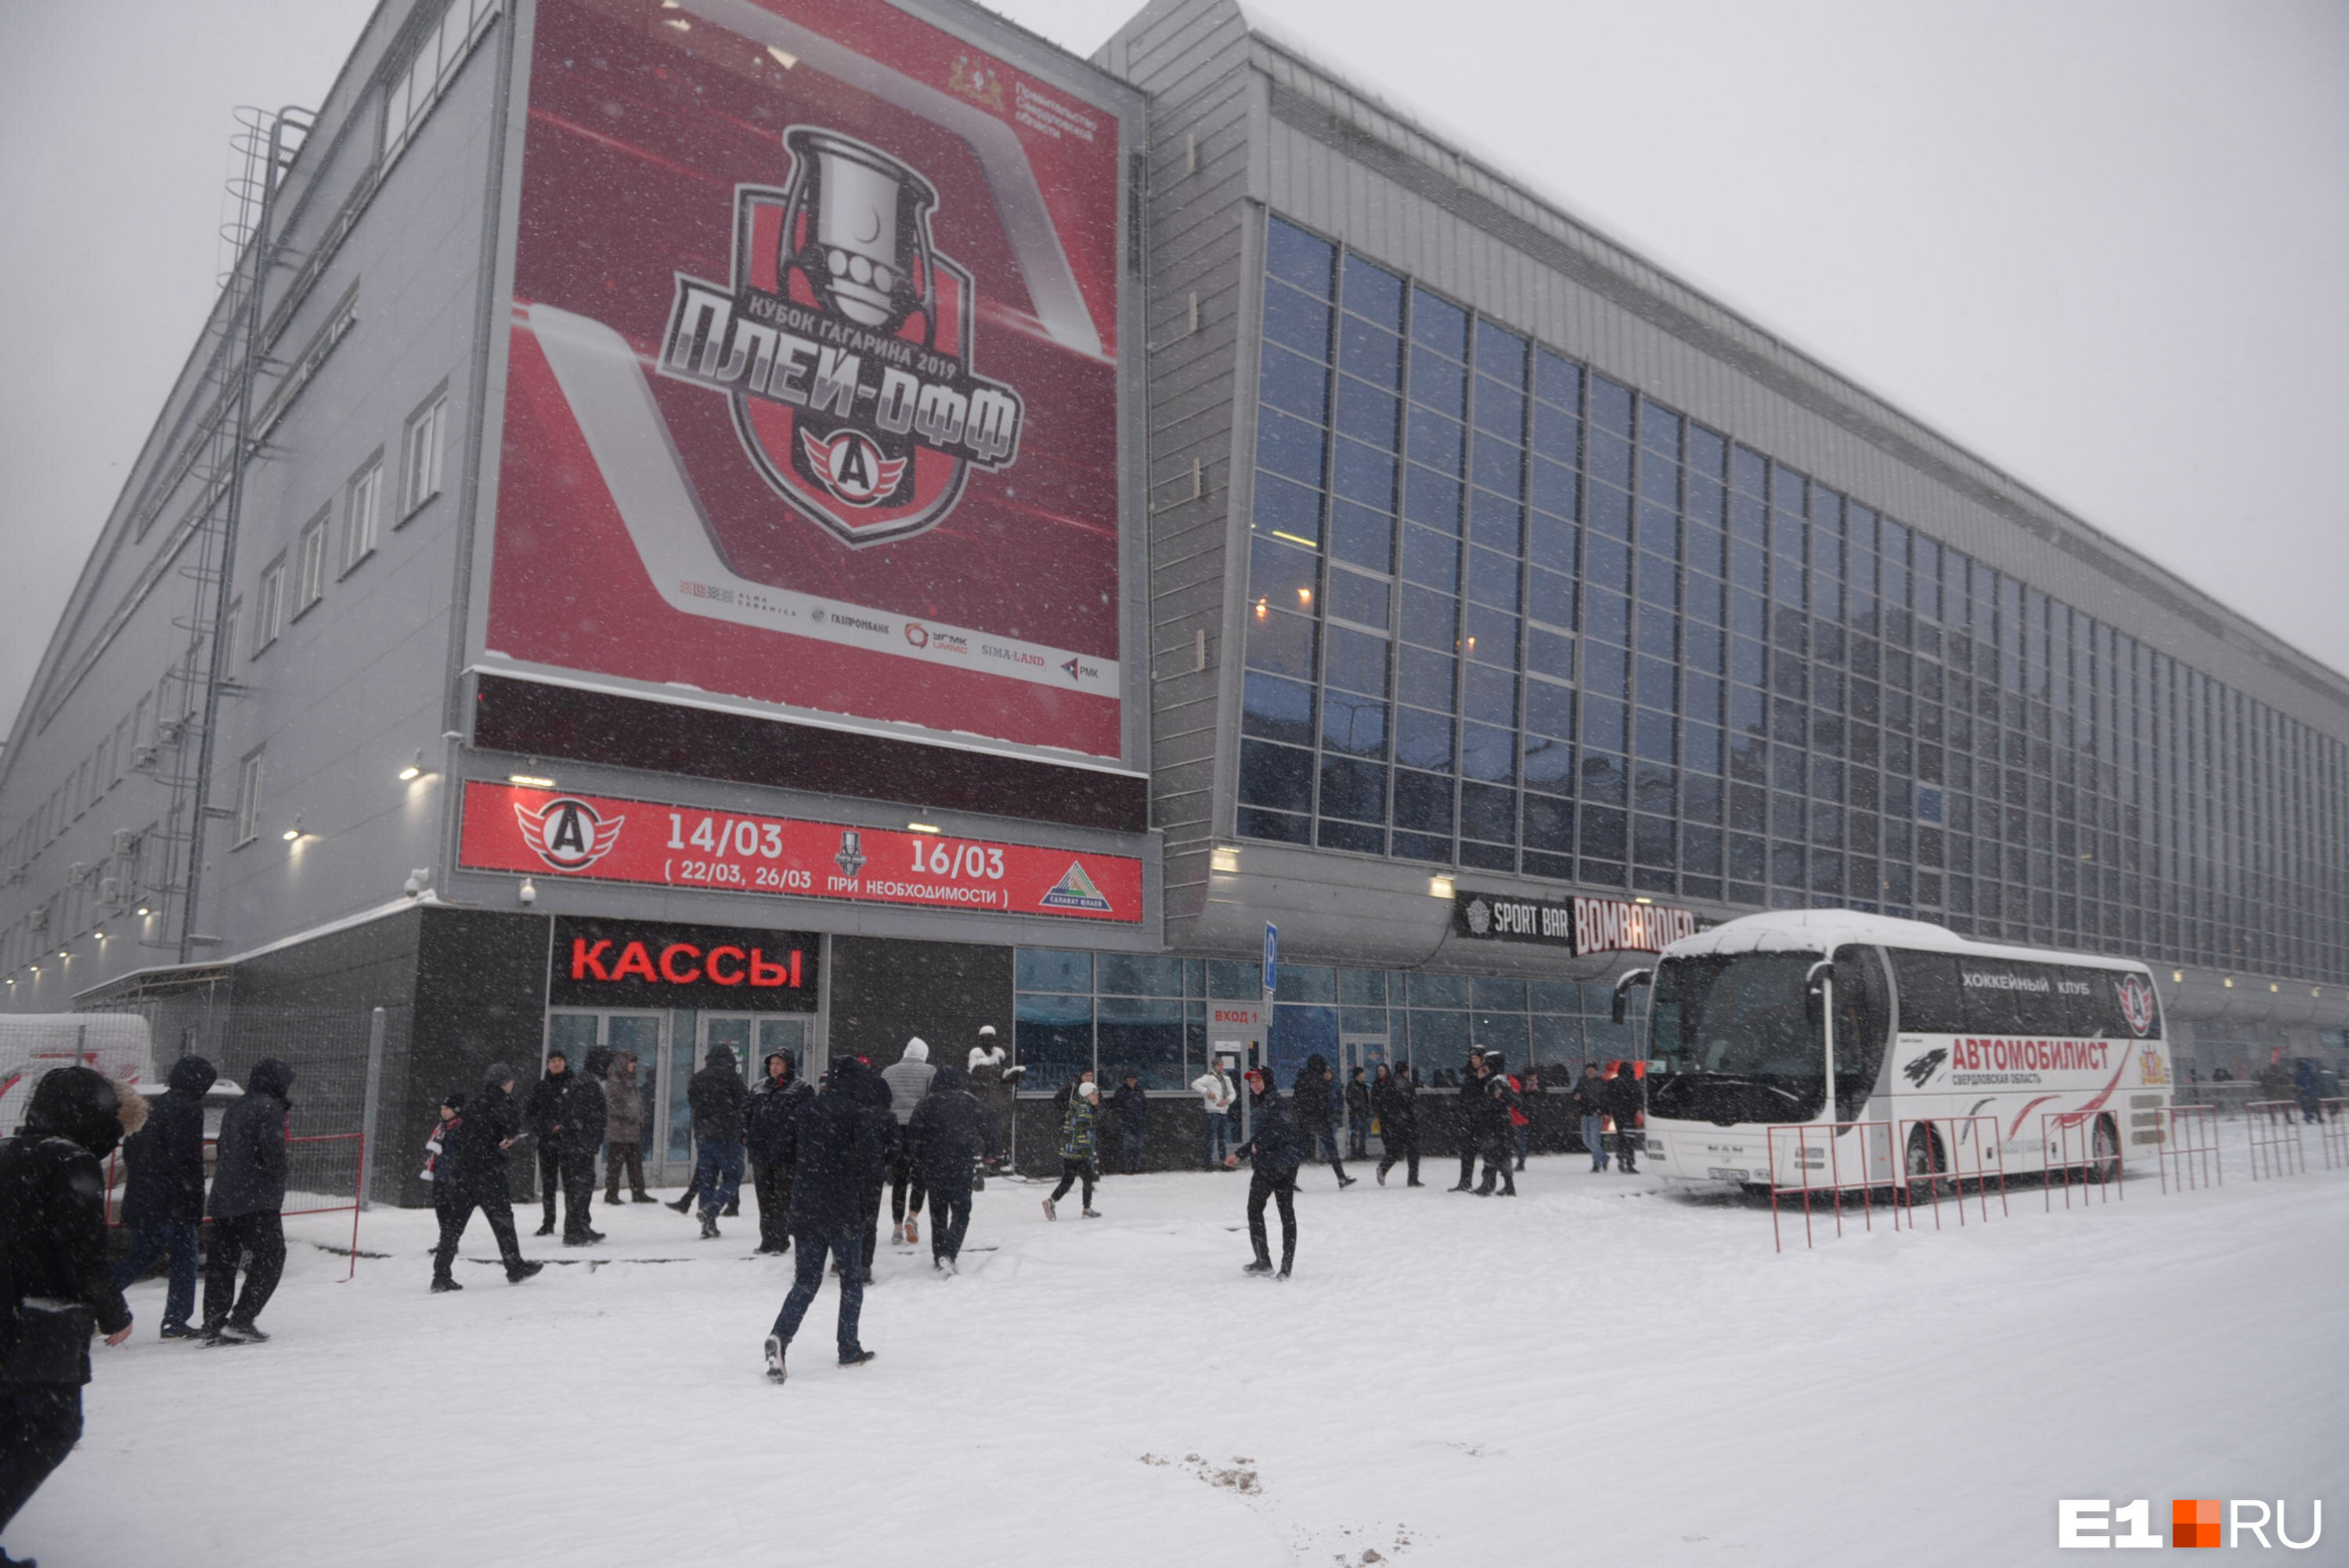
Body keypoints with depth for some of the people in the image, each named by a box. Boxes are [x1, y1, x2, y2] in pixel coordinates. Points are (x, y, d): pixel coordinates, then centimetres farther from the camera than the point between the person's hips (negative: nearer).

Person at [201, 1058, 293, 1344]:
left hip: (223, 1199, 9)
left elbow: (221, 1151, 22)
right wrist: (277, 1182, -3)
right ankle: (241, 1319, -8)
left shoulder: (233, 1109, 19)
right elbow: (272, 1150, -18)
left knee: (222, 1261, 11)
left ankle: (213, 1325, 10)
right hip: (257, 1199, -9)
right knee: (271, 1256, -2)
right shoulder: (268, 1107, -9)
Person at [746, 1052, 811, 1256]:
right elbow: (749, 1113, 23)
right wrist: (746, 1136, 12)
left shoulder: (801, 1090, -2)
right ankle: (767, 1240, 19)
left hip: (784, 1153, -6)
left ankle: (781, 1241, 3)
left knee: (782, 1198, -2)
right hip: (760, 1151, 6)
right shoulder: (760, 1088, 16)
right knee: (765, 1197, 11)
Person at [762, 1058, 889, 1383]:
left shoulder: (806, 1109, 8)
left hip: (805, 1207, 5)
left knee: (806, 1280, 9)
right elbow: (870, 1160, -16)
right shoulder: (860, 1113, -10)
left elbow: (787, 1152, 14)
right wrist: (866, 1185, 4)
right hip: (845, 1209, -4)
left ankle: (780, 1336, -14)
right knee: (851, 1280, 12)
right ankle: (849, 1349, 17)